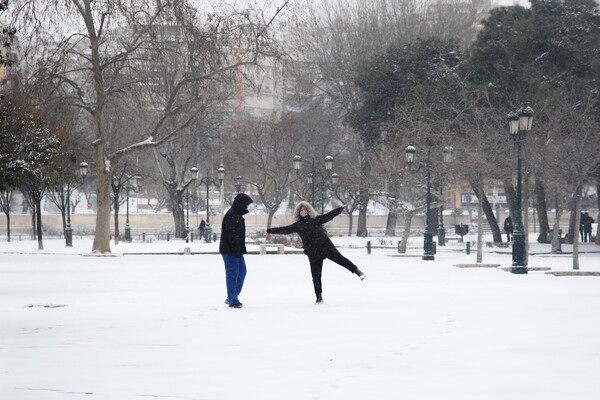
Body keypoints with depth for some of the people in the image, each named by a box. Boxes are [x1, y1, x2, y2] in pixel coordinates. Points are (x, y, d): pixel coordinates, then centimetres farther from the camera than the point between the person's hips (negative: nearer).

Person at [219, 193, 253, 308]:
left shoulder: (238, 215, 16)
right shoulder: (231, 216, -17)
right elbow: (232, 235, -23)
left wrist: (240, 250, 19)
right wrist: (237, 251, -23)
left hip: (236, 250, 10)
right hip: (229, 250, -10)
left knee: (242, 272, 14)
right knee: (232, 274, -7)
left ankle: (231, 298, 21)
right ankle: (233, 301, -2)